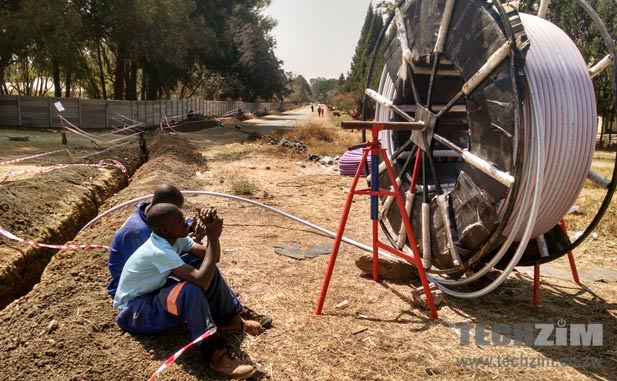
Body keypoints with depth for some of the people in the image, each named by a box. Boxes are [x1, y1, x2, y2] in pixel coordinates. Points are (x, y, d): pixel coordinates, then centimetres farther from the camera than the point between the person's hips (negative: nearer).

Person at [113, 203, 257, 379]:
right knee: (191, 289, -36)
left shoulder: (175, 237, -7)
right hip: (135, 309, -9)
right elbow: (202, 281, -39)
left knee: (209, 270, -6)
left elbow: (212, 258, -6)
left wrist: (213, 235, -24)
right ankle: (216, 356, -33)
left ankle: (229, 320, 7)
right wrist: (213, 238, -35)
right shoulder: (159, 251, -32)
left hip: (156, 291, 9)